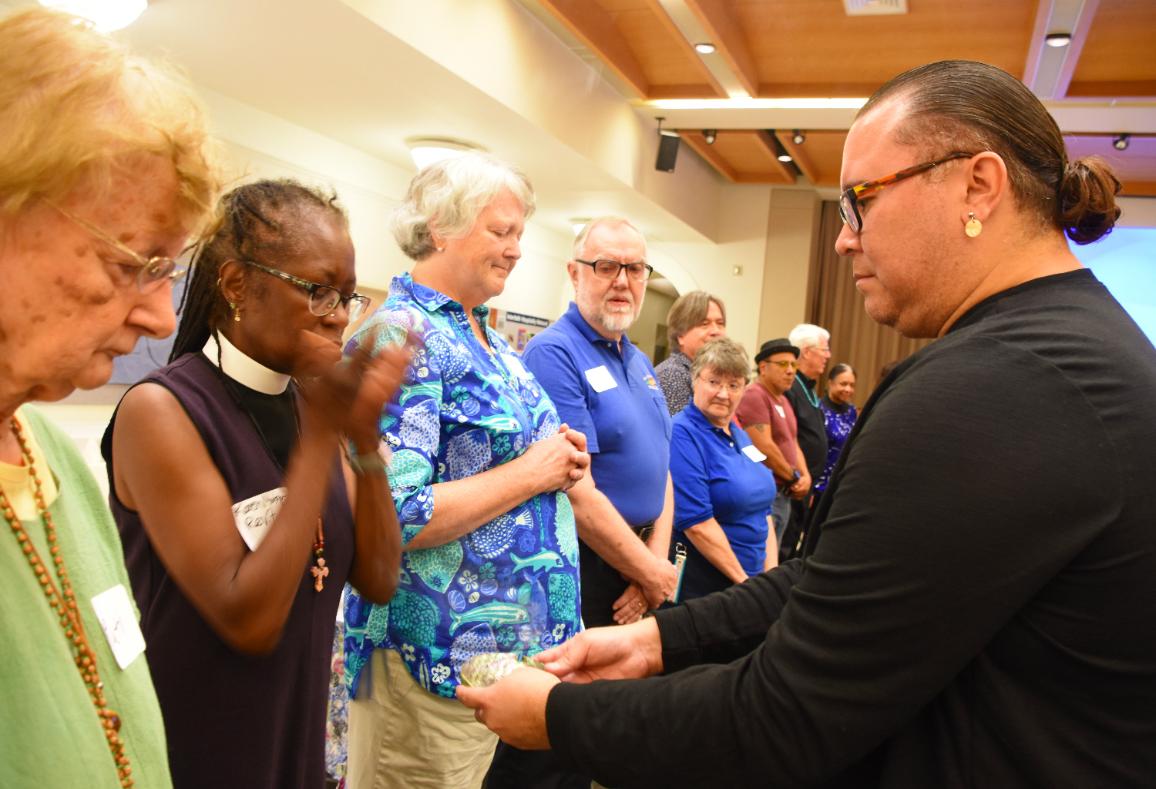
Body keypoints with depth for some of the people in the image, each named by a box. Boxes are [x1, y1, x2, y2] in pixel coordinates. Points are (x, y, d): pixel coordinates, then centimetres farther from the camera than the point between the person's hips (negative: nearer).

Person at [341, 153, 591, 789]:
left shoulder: (484, 335, 10)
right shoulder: (402, 336, -19)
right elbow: (392, 516, -26)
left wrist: (559, 459, 2)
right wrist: (528, 474, -19)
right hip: (433, 657, -8)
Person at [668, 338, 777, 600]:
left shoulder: (739, 435, 10)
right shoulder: (682, 434, -16)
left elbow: (762, 507, 13)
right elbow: (696, 522, -21)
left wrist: (772, 574, 2)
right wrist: (744, 582, -16)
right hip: (700, 588, -7)